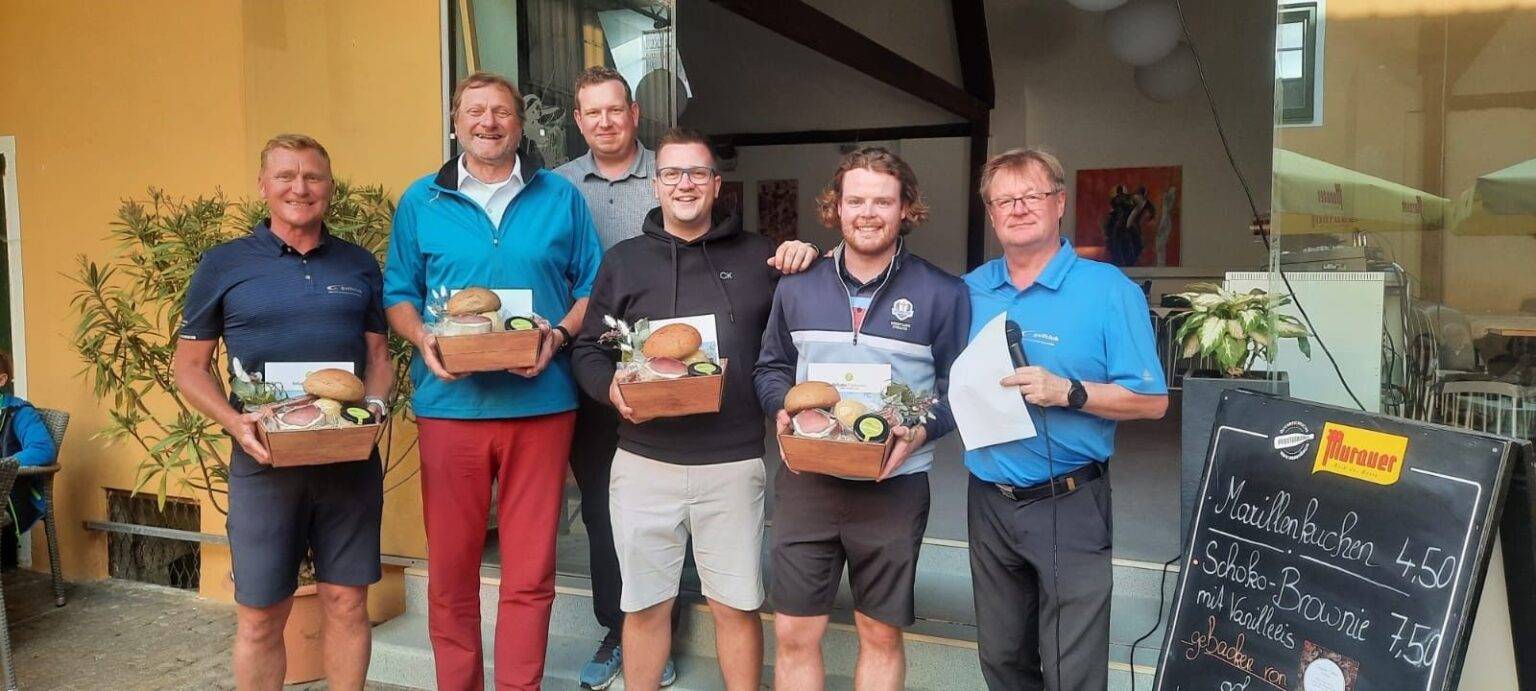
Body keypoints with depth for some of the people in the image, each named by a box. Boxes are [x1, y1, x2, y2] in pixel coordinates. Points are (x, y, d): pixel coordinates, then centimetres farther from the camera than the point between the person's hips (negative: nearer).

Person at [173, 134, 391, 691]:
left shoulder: (359, 265, 10)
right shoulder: (223, 264, 3)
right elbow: (188, 365, 5)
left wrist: (375, 405, -6)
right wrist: (235, 423, -12)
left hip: (351, 458, 2)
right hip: (264, 458, -2)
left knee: (347, 603, 8)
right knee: (260, 616, 5)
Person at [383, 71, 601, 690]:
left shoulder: (560, 198, 9)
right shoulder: (421, 201, 10)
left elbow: (592, 286, 9)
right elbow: (398, 294, 12)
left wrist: (558, 335, -9)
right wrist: (422, 338, -8)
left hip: (540, 402, 0)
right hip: (450, 402, 1)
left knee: (530, 571, 5)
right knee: (450, 568, 7)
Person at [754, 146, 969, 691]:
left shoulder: (942, 294, -4)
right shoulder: (797, 287, 5)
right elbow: (770, 368, 14)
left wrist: (922, 430, -18)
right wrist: (784, 407, -6)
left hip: (894, 485, -2)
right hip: (807, 478, 2)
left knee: (882, 635, 13)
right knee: (794, 634, 7)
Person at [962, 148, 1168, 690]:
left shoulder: (1108, 290, -8)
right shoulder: (969, 290, 6)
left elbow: (1152, 401, -10)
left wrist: (1067, 392, -21)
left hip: (1068, 504, -4)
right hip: (988, 499, 5)